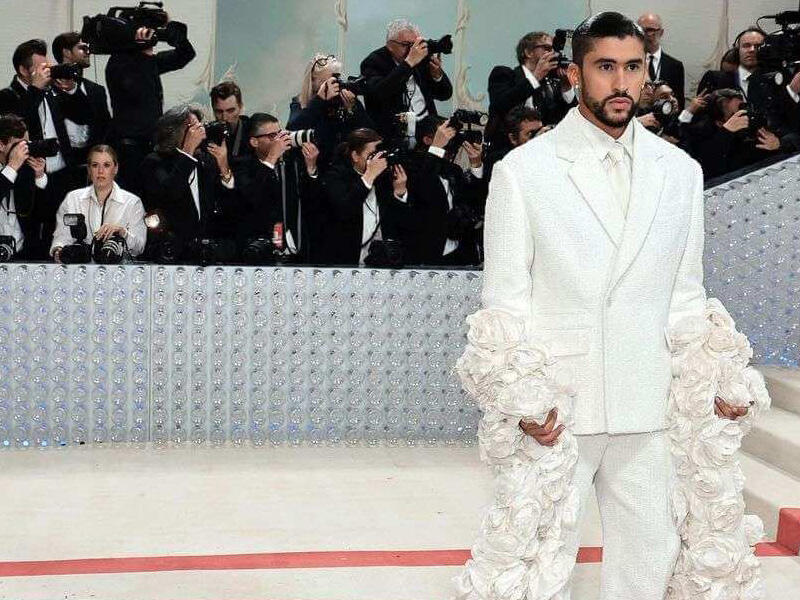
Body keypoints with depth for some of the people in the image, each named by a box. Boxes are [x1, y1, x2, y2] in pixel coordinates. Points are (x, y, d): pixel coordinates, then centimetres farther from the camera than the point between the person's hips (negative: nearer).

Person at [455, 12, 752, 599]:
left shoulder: (681, 171, 8)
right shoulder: (523, 171, -3)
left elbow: (685, 293, 12)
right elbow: (505, 300, -3)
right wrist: (523, 398, -12)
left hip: (650, 411, 4)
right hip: (554, 411, -3)